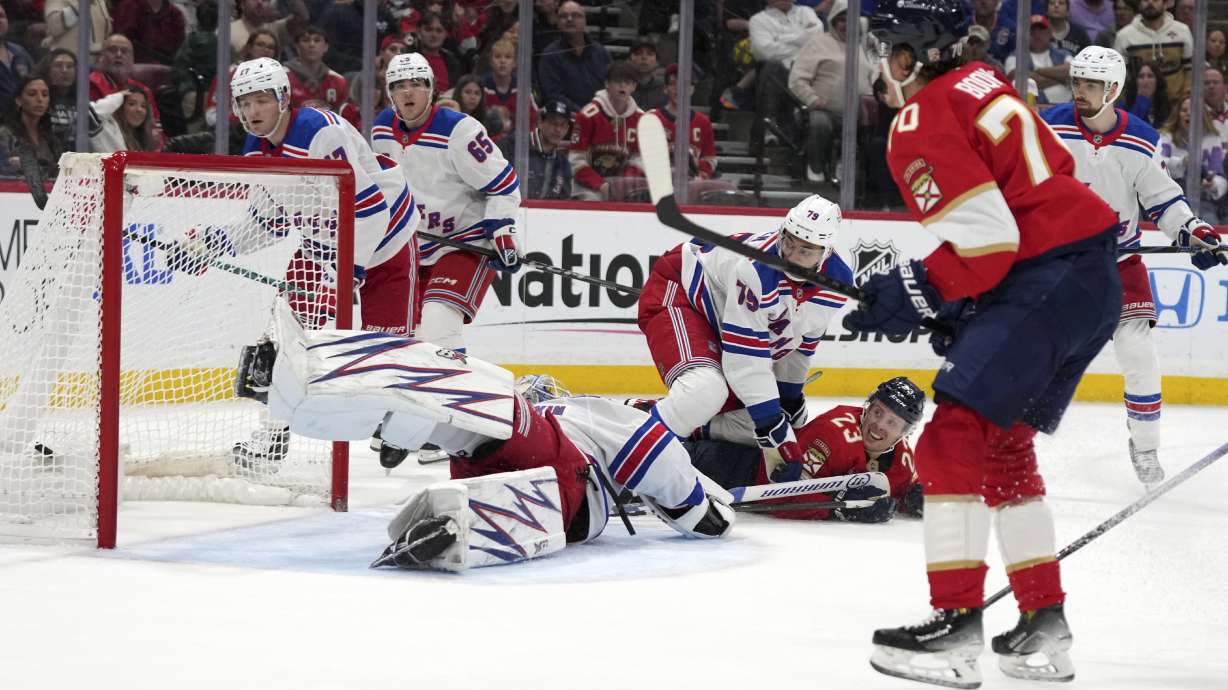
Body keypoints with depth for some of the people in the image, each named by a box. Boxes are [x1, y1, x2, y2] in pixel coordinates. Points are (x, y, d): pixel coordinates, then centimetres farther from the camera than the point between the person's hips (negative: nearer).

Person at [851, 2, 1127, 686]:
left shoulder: (922, 121, -11)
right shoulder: (983, 85, 18)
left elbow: (985, 238, -18)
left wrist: (916, 295, -7)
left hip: (1046, 281, -10)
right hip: (1097, 278, 10)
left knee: (956, 438, -11)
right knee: (1004, 445, 18)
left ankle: (956, 627, -17)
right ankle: (1044, 627, 20)